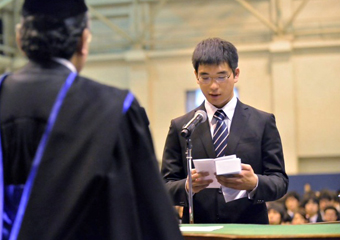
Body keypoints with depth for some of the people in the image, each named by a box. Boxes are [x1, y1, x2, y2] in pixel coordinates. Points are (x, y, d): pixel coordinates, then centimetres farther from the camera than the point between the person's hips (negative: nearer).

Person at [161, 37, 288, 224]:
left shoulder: (263, 122, 12)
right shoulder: (180, 127, 13)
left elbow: (280, 181, 8)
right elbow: (165, 186, 10)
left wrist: (254, 183, -12)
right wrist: (187, 186, -11)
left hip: (249, 229, -2)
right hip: (198, 231, 2)